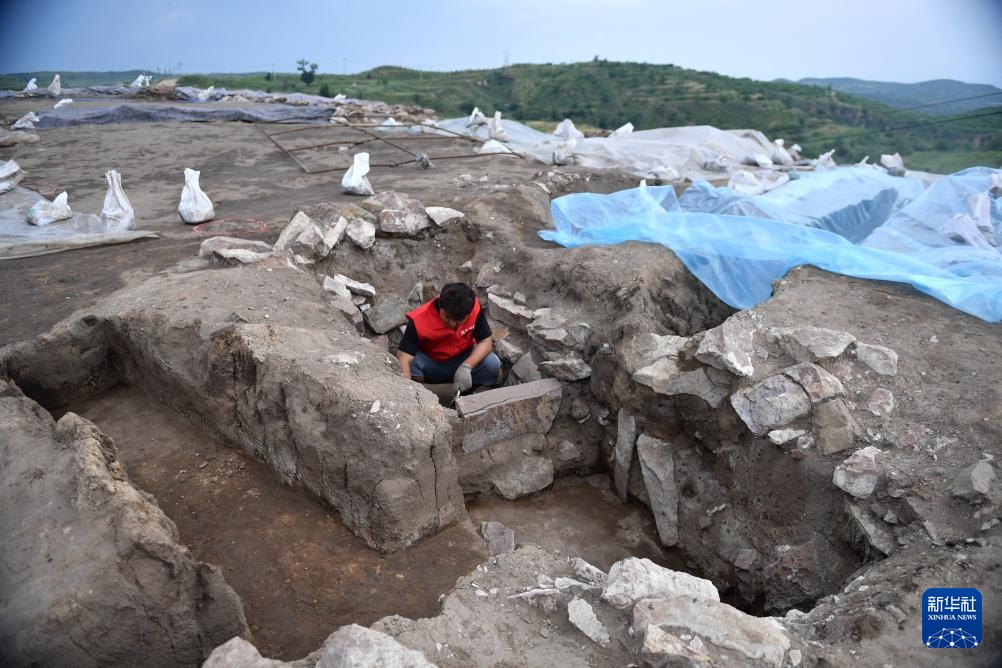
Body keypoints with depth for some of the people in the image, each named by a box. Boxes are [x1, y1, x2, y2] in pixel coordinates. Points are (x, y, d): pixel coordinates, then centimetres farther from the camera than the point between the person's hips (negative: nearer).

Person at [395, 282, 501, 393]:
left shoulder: (474, 308, -23)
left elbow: (486, 341, -17)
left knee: (492, 364, -27)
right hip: (429, 364, -1)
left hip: (464, 359, 1)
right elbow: (403, 358, -34)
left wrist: (466, 366, -33)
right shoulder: (419, 319, -29)